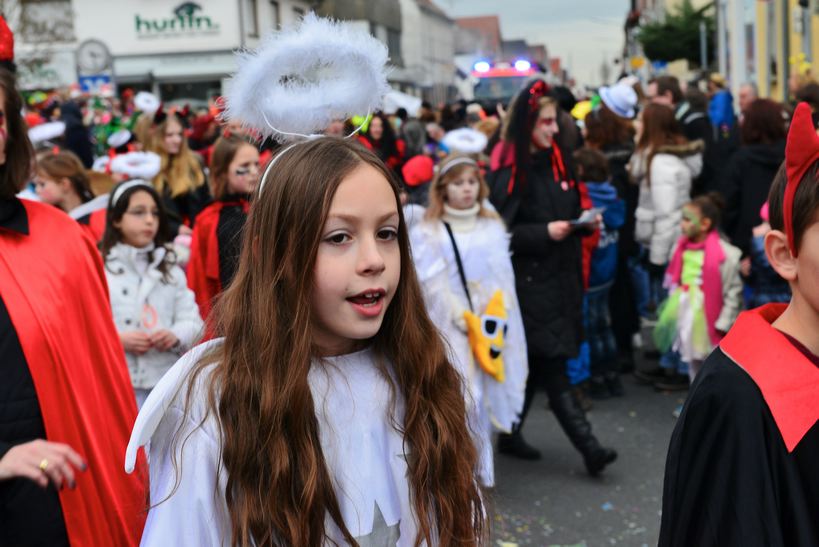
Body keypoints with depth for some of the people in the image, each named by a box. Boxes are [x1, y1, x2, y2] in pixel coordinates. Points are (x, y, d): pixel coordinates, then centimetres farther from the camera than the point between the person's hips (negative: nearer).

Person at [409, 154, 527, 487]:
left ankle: (479, 468, 17)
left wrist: (497, 315, -8)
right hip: (446, 327, -3)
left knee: (482, 394, 6)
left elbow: (503, 275, 7)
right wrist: (463, 318, -13)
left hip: (488, 326, 4)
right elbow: (432, 282, -7)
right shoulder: (427, 232, -2)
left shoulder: (493, 228, 11)